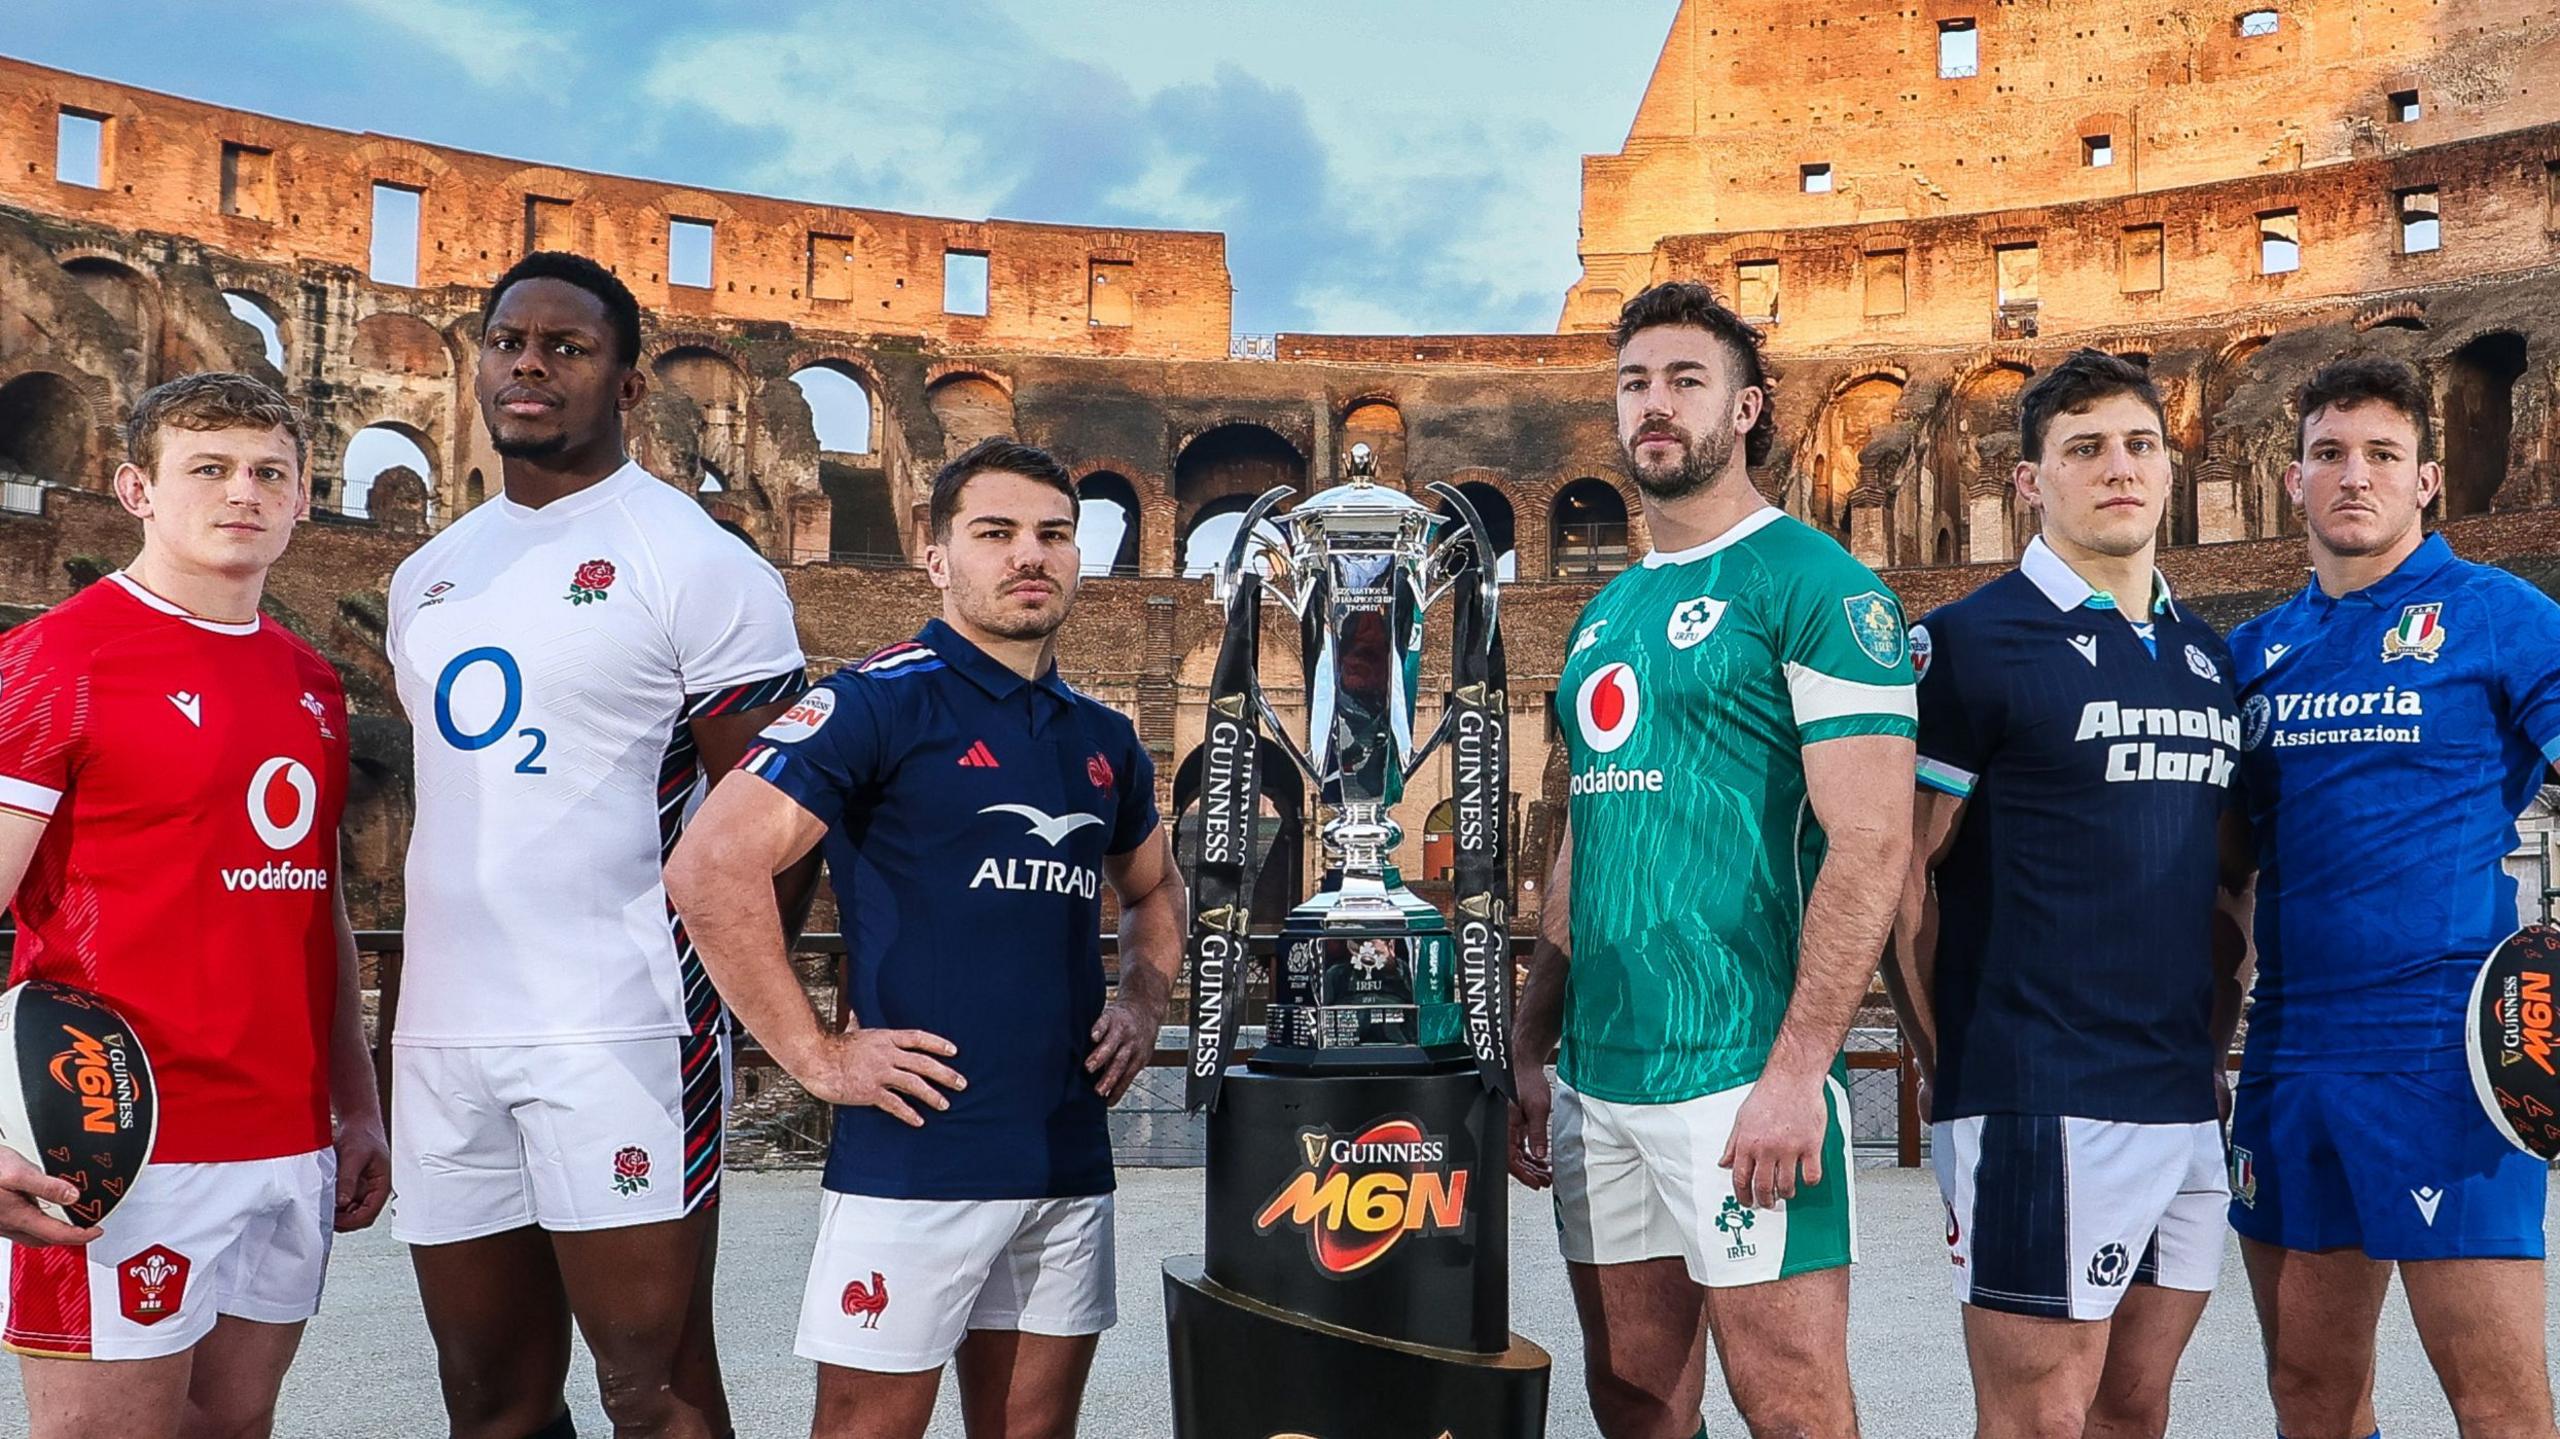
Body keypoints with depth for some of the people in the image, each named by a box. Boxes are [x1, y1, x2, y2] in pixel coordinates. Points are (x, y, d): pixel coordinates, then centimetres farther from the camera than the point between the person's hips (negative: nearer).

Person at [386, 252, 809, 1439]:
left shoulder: (693, 561, -4)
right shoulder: (427, 577, 17)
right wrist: (426, 1006, 18)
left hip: (616, 1034, -6)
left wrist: (717, 999, -12)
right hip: (440, 1040, 7)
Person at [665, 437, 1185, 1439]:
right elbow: (711, 868, -15)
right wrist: (815, 1055, -15)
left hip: (1070, 1160, 6)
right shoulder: (882, 701, -7)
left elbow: (1153, 891, 30)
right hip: (914, 1155, -6)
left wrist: (1142, 1006, 12)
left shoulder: (1104, 740, 13)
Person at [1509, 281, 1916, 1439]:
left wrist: (1797, 1069, -20)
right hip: (1595, 1083, 7)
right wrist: (1531, 1052, 15)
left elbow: (1871, 841, -14)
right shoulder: (1604, 614, 16)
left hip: (1738, 1074, -7)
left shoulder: (1811, 583, -6)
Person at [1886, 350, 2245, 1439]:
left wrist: (2217, 1041, 12)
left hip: (2190, 1103, 7)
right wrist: (1953, 1064, -9)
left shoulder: (2208, 656, 15)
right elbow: (1900, 875, -8)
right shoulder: (1970, 642, -6)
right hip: (2040, 1104, -6)